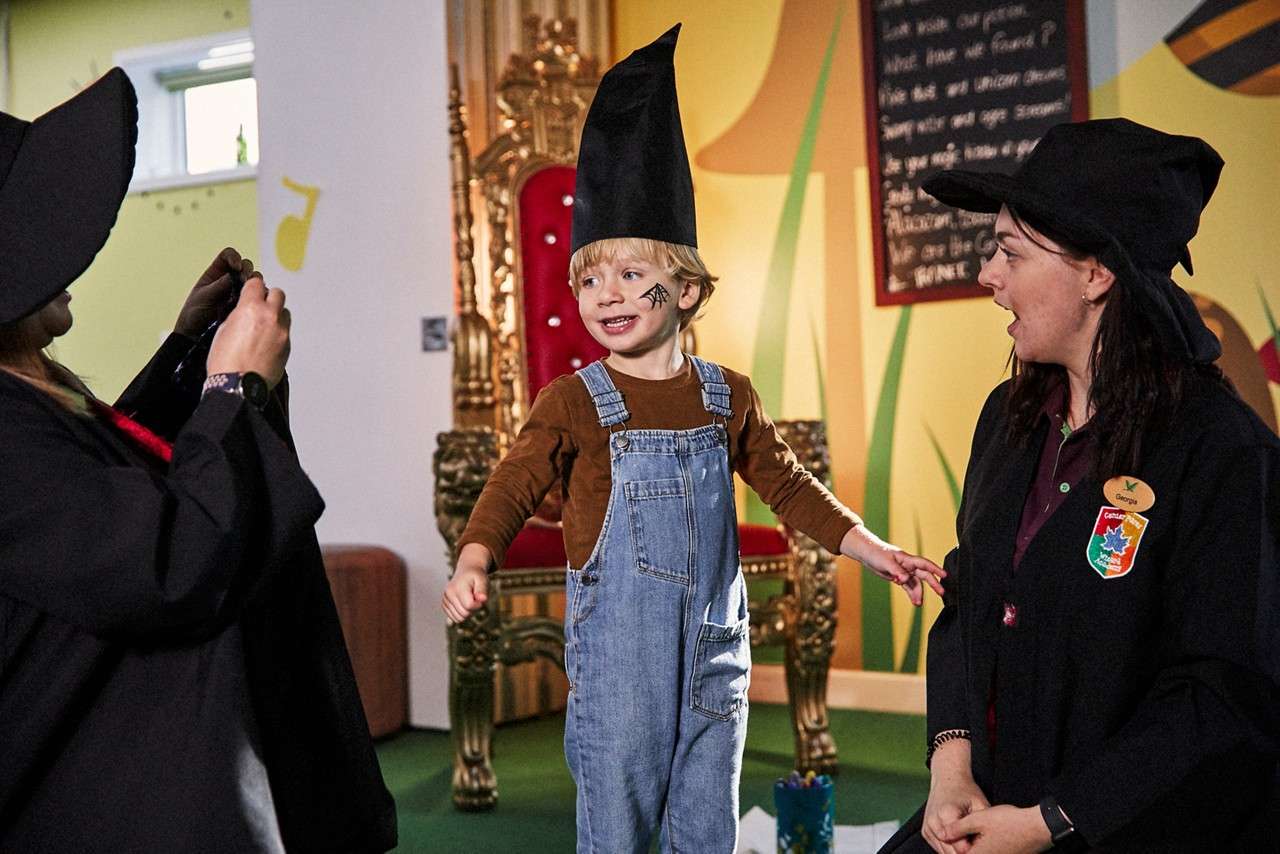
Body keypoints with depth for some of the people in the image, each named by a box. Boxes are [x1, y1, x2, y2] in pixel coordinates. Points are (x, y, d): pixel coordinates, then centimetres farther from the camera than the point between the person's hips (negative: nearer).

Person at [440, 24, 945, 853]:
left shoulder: (728, 396, 3)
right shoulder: (573, 402, -7)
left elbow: (788, 484, 12)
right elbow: (515, 484, -13)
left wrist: (874, 549, 8)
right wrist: (475, 561, -32)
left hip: (714, 645, 3)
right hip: (617, 651, -3)